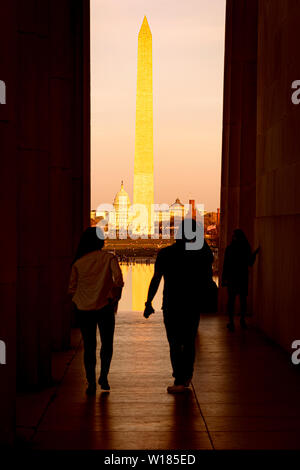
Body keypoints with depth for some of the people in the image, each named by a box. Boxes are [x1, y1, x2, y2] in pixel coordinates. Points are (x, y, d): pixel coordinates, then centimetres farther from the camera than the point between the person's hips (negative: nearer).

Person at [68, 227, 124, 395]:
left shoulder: (78, 262, 1)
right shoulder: (109, 258, -6)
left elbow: (72, 288, 4)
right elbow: (119, 280, -16)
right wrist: (115, 298, -1)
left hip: (84, 309, 2)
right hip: (105, 308, -2)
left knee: (89, 346, 9)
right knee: (107, 344, 17)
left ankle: (91, 383, 7)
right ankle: (103, 377, 14)